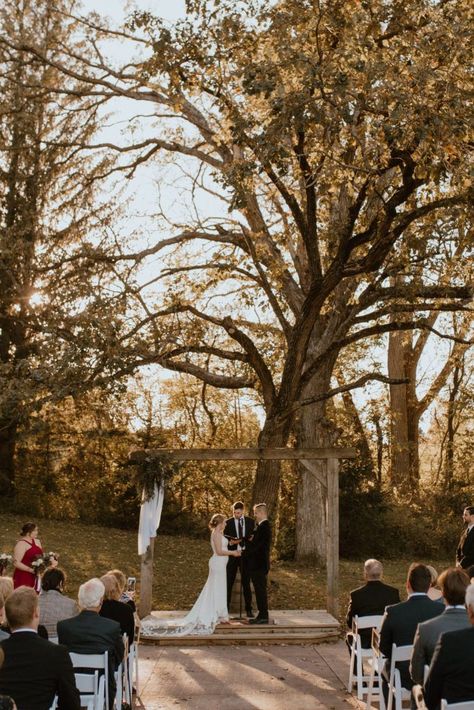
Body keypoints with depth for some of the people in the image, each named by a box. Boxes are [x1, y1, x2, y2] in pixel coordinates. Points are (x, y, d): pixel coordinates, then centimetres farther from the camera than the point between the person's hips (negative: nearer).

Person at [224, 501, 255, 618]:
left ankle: (248, 609, 15)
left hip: (246, 555, 1)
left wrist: (241, 540, -13)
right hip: (232, 555, -1)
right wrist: (230, 542, -18)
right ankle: (226, 607, 9)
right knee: (228, 582, 1)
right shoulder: (228, 523, 1)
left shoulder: (250, 522, 5)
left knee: (246, 583, 7)